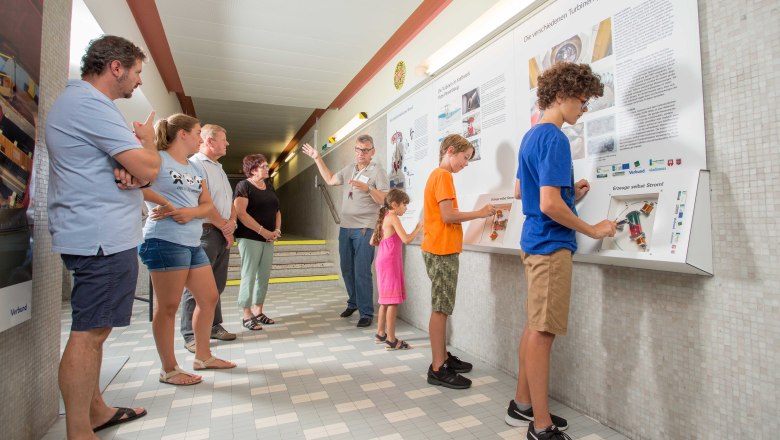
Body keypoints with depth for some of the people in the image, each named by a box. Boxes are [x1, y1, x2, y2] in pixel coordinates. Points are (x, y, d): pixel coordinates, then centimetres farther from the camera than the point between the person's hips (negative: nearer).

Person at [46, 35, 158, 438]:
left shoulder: (79, 100, 20)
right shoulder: (89, 103, -14)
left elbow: (133, 167, 19)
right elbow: (149, 169, -20)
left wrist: (129, 167, -5)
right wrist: (147, 140, 1)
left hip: (100, 235, 11)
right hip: (103, 238, -11)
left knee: (94, 329, 16)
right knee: (88, 333, -5)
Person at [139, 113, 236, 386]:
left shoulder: (196, 168, 18)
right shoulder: (158, 159, -5)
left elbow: (207, 205, 11)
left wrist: (191, 212, -10)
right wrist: (166, 203, -17)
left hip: (193, 243, 9)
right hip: (165, 241, -9)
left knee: (209, 298, 13)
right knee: (168, 306, 0)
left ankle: (203, 356, 28)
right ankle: (169, 370, 14)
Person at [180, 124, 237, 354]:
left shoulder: (219, 168, 20)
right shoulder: (196, 164, -9)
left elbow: (230, 200, 18)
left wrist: (232, 222, 0)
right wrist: (224, 227, -10)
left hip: (224, 234, 9)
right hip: (205, 232, -9)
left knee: (217, 285, 14)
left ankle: (214, 326, 24)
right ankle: (191, 335, 7)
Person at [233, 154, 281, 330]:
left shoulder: (270, 187, 15)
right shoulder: (244, 186, -6)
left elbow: (277, 211, 19)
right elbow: (241, 213, -17)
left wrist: (277, 230, 1)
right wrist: (264, 231, -17)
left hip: (268, 239, 7)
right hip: (250, 238, -7)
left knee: (264, 276, 10)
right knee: (249, 276, -2)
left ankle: (258, 311, 21)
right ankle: (247, 315, 8)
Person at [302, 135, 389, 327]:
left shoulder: (377, 171, -6)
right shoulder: (350, 168, 13)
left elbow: (384, 200, -12)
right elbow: (330, 180, 25)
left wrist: (367, 188, -25)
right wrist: (317, 159, 24)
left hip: (364, 229, -6)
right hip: (345, 227, 7)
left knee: (362, 272, -7)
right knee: (347, 270, 14)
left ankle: (367, 313, 3)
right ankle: (353, 302, 32)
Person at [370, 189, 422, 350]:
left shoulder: (384, 217, 14)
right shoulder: (393, 218, -12)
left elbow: (373, 242, 17)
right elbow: (406, 239, -20)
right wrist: (418, 228, -7)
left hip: (384, 261, 10)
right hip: (390, 262, -10)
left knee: (386, 300, 16)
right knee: (393, 301, -5)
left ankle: (380, 334, 26)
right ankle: (391, 340, 1)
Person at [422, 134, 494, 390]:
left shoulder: (437, 175, 19)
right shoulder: (443, 176, -11)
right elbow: (448, 216, -19)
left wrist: (475, 216, 12)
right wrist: (480, 213, -9)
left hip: (439, 249, 10)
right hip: (442, 251, -10)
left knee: (441, 308, 14)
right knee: (441, 309, -5)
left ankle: (442, 357, 24)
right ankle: (438, 369, 3)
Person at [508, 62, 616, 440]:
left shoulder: (531, 136, 15)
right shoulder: (554, 139, -15)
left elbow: (519, 190, 23)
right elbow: (550, 205, -22)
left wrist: (569, 192, 16)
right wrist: (592, 230, -9)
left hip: (535, 242, 10)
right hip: (551, 245, -10)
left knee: (534, 327, 16)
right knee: (542, 332, -3)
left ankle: (523, 405, 29)